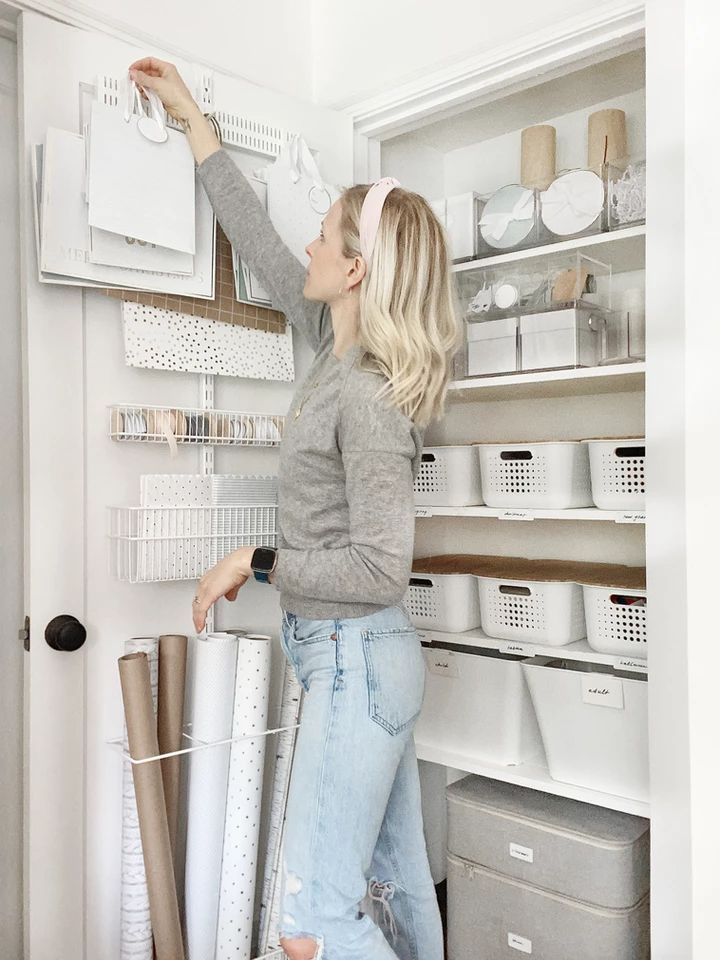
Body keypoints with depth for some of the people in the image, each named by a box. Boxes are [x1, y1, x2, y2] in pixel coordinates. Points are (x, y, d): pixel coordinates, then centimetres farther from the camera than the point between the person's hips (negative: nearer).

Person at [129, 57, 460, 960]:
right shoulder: (337, 350, 4)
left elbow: (381, 569, -21)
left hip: (357, 662, -8)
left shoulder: (366, 396, -20)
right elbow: (260, 248, 14)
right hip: (353, 657, 8)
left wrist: (256, 562, -12)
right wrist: (193, 119, 22)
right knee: (398, 886, 20)